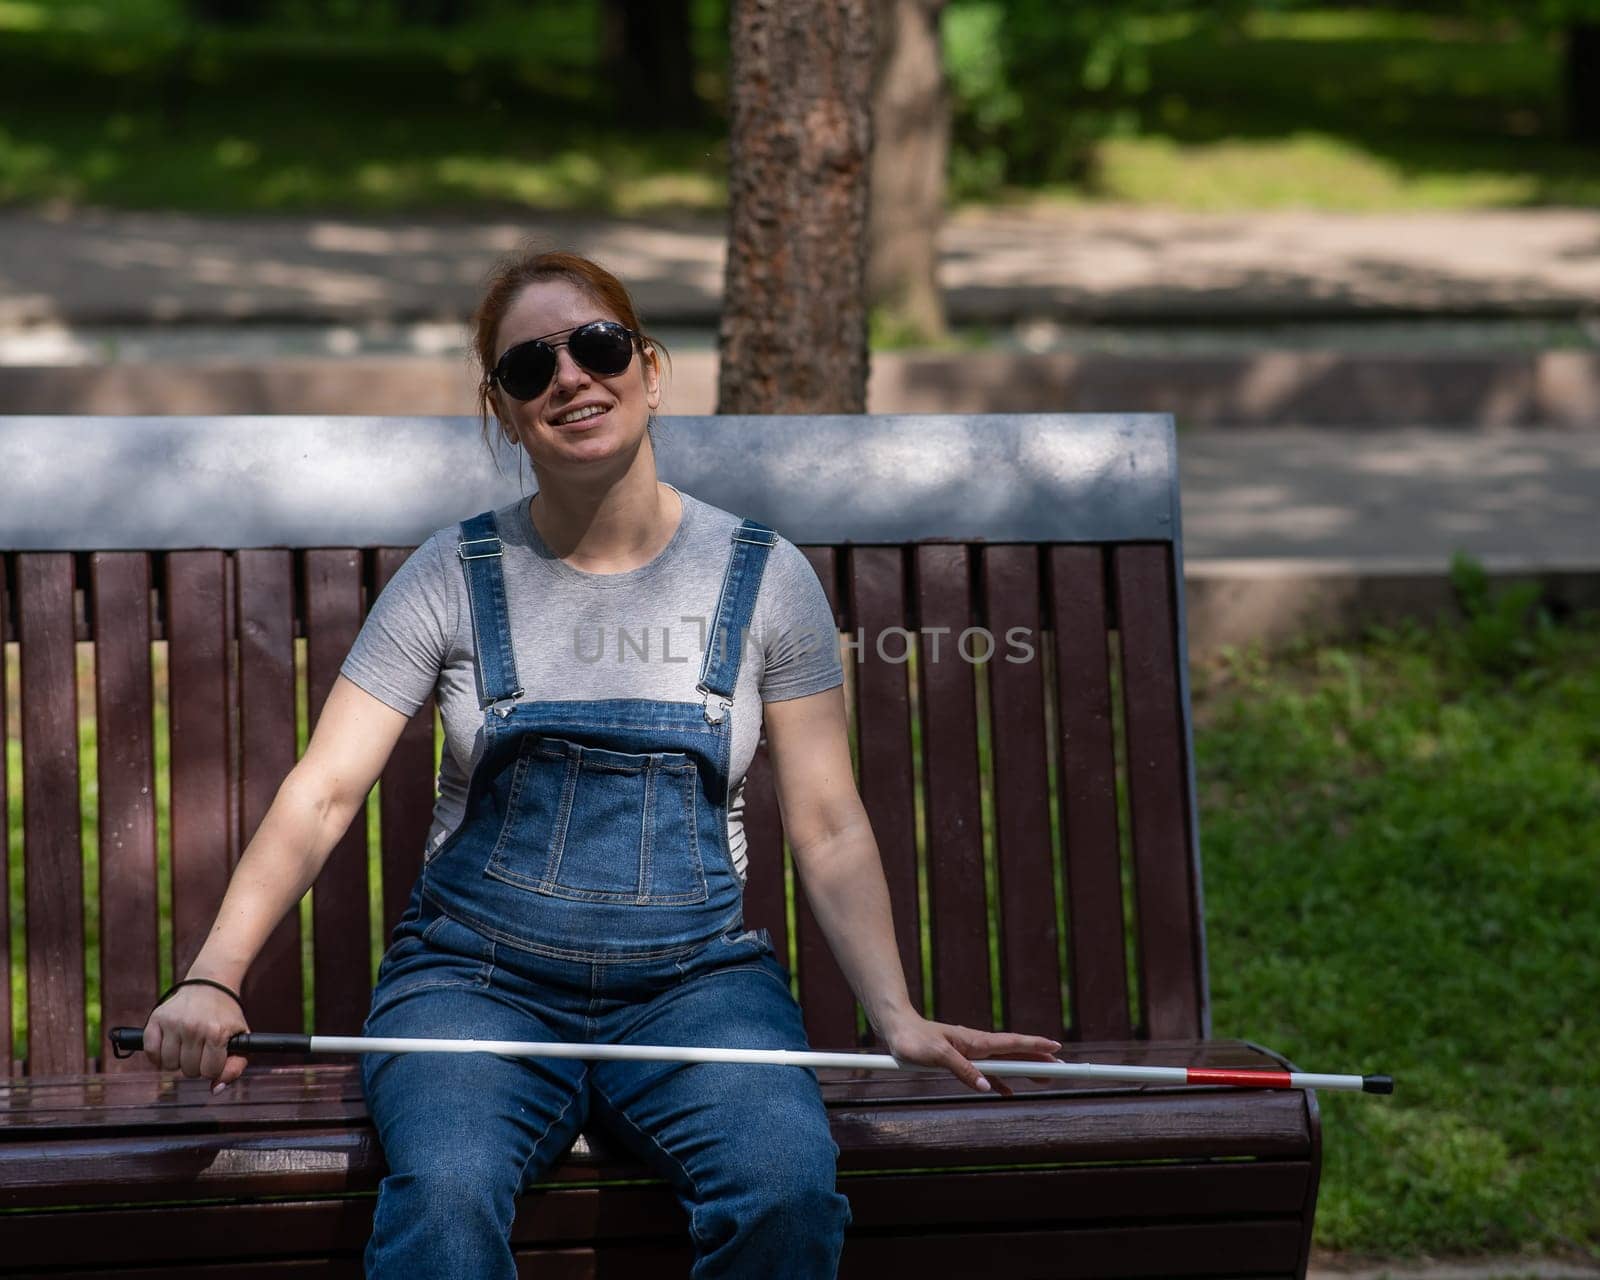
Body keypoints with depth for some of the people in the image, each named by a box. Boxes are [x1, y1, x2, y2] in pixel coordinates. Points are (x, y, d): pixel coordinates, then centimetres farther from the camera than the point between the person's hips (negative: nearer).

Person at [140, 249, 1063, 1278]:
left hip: (696, 977, 1)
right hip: (479, 979, -1)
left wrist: (898, 1017, -9)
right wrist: (214, 976, -19)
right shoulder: (454, 577, 4)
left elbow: (829, 826, 6)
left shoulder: (762, 576, 6)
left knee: (789, 1185, -32)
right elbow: (323, 794, -3)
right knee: (444, 1193, -35)